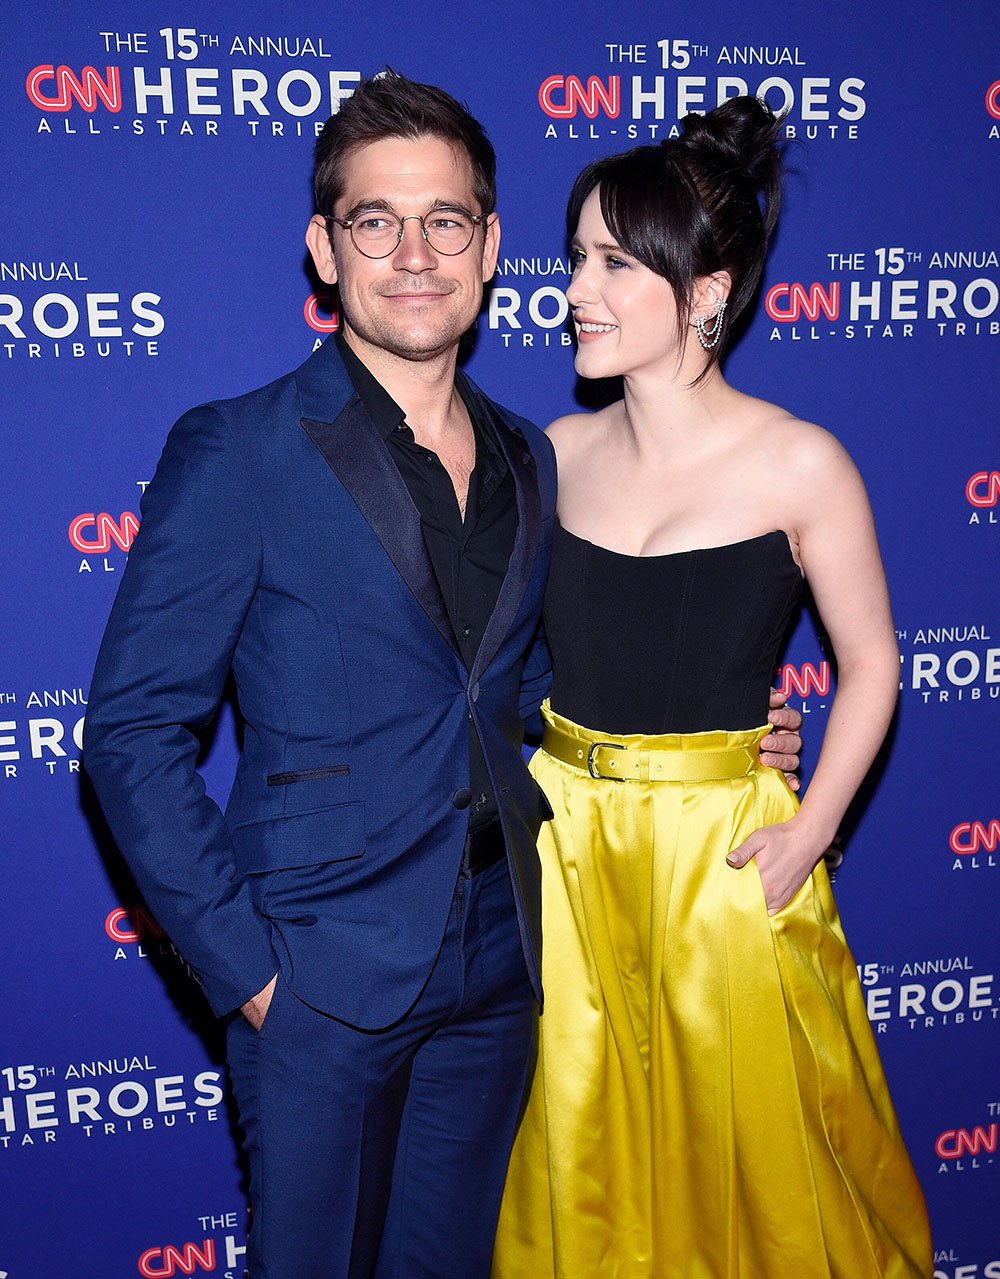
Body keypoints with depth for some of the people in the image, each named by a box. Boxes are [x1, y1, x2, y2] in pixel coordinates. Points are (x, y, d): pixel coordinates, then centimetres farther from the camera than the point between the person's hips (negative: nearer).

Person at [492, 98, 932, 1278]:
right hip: (561, 839, 3)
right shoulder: (557, 452, -1)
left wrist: (806, 836, -10)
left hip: (723, 848, -3)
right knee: (578, 1143, 18)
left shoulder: (799, 464, -11)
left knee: (743, 1138, 15)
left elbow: (869, 664, -4)